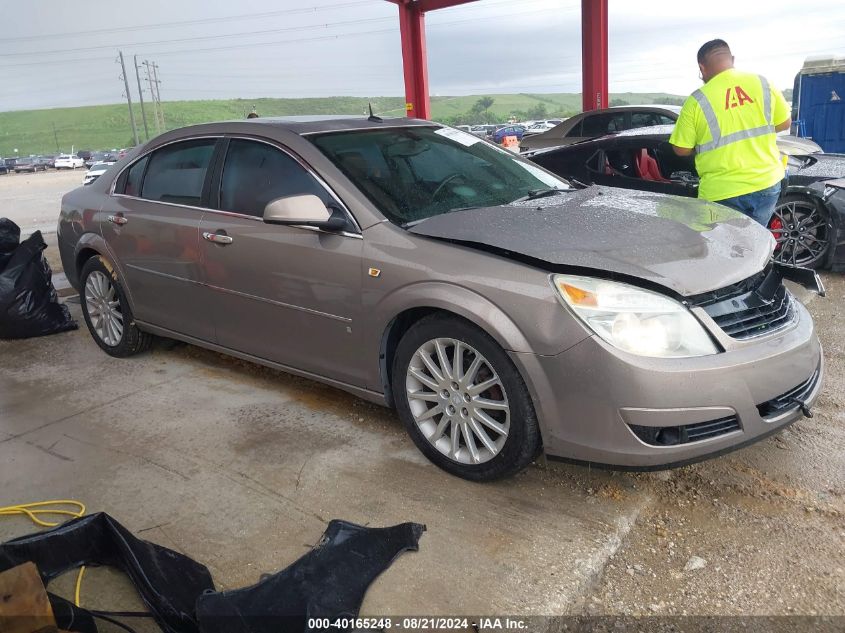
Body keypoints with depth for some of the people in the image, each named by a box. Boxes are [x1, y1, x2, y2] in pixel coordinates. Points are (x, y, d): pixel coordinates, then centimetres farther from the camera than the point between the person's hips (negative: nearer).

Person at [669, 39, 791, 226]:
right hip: (766, 183, 4)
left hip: (722, 193, -4)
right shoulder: (763, 83, 0)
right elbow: (785, 123, 10)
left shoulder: (697, 101, -11)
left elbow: (681, 149, -5)